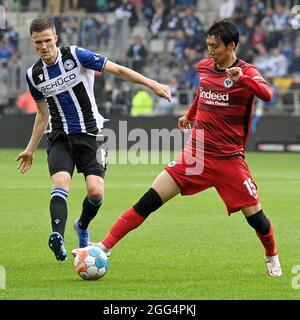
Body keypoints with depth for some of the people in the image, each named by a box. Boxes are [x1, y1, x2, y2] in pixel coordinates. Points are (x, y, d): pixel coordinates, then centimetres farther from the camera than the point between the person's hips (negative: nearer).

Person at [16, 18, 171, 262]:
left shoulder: (76, 56, -9)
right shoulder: (34, 75, 4)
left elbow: (118, 70, -9)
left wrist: (152, 84, -17)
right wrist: (30, 149, 19)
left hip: (89, 134, -2)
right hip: (60, 137, 2)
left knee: (96, 191, -13)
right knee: (61, 183, -25)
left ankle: (82, 227, 20)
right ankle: (58, 237, -43)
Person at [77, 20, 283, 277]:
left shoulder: (246, 72, -9)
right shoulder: (204, 67, 6)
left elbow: (266, 94, -30)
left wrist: (241, 78, -44)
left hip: (229, 158, -4)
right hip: (195, 154, 4)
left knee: (254, 214, -4)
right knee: (149, 200, -7)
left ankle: (272, 258, 25)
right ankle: (105, 247, -9)